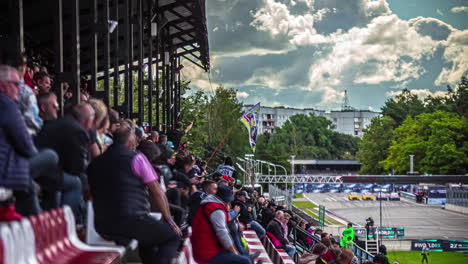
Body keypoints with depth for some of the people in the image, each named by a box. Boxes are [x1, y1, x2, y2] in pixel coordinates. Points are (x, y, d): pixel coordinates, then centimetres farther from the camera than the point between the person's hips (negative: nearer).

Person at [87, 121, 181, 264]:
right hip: (131, 223, -6)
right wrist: (168, 219, 8)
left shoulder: (95, 162, 12)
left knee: (147, 236, 31)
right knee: (172, 236, 10)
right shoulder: (136, 158, -2)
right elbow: (156, 192, -1)